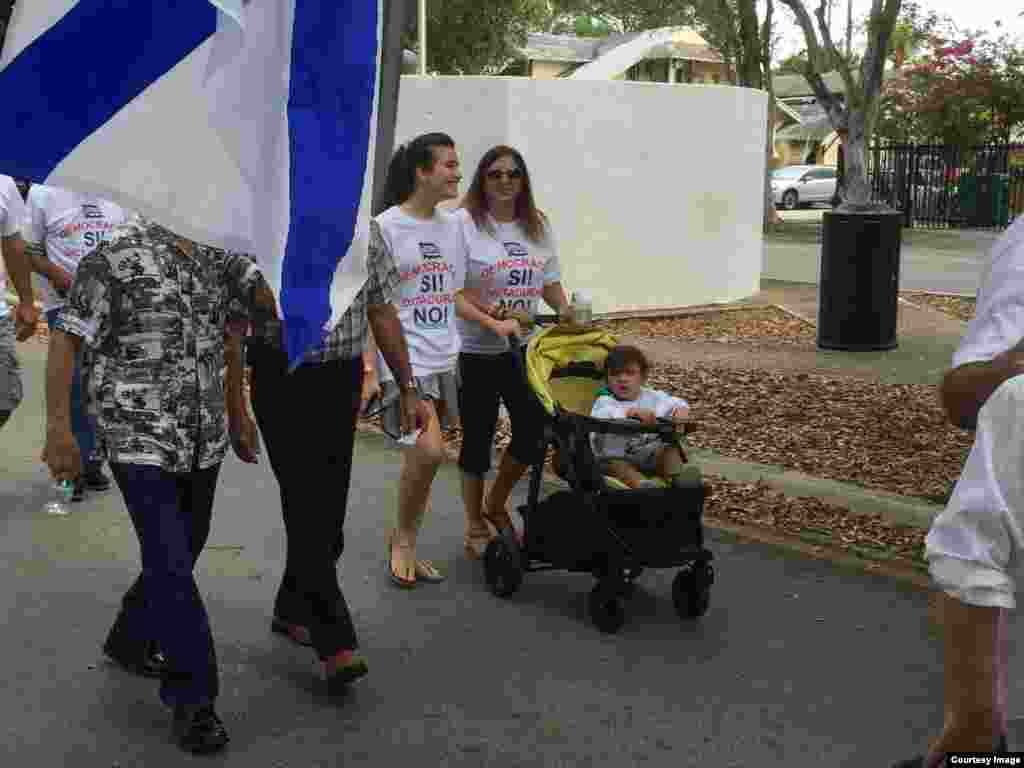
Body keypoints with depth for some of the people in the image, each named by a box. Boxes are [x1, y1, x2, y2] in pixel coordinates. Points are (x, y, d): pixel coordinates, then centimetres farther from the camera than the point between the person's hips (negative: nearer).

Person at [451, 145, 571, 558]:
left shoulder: (538, 226, 7)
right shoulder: (463, 223, -12)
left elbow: (551, 284, 14)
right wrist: (493, 324, -27)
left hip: (524, 348, 5)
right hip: (475, 351, -5)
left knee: (533, 431, 5)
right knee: (478, 437, 6)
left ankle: (495, 504, 31)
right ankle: (475, 527, 23)